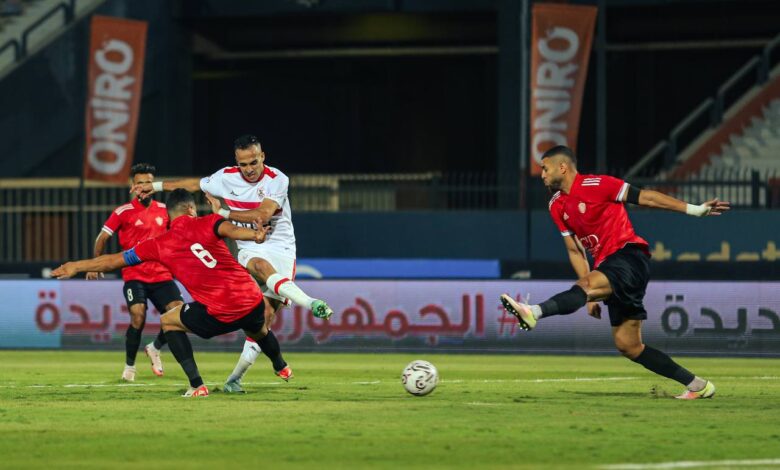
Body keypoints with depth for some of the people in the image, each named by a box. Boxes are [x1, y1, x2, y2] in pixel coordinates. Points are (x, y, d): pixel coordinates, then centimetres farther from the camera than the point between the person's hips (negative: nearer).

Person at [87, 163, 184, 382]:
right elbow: (102, 238, 3)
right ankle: (129, 366, -2)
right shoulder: (123, 212, -2)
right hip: (134, 276, -4)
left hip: (162, 275, 4)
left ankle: (155, 348, 15)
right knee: (138, 316, -23)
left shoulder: (163, 209, 8)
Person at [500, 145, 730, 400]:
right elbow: (575, 251, 19)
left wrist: (694, 209, -10)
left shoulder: (594, 185, -7)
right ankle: (697, 385, 8)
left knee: (586, 285, -34)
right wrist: (591, 297, 11)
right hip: (608, 268, 8)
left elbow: (645, 197, -6)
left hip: (629, 256, -8)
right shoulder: (557, 206, 15)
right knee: (627, 345, 3)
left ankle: (534, 312, -58)